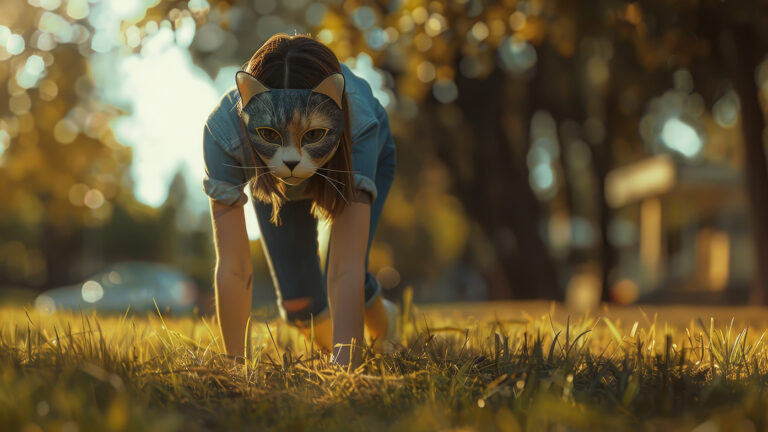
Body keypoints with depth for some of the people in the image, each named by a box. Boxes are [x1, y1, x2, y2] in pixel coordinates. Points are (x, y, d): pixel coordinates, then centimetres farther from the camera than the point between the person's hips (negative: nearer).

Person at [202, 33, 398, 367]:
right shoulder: (224, 130, -44)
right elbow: (233, 267, -41)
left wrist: (345, 369, -58)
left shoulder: (359, 126, -47)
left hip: (362, 154, -1)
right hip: (267, 177, 1)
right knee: (296, 297, -3)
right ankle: (331, 349, 34)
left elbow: (347, 269, -51)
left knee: (342, 282, -15)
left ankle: (382, 321, 23)